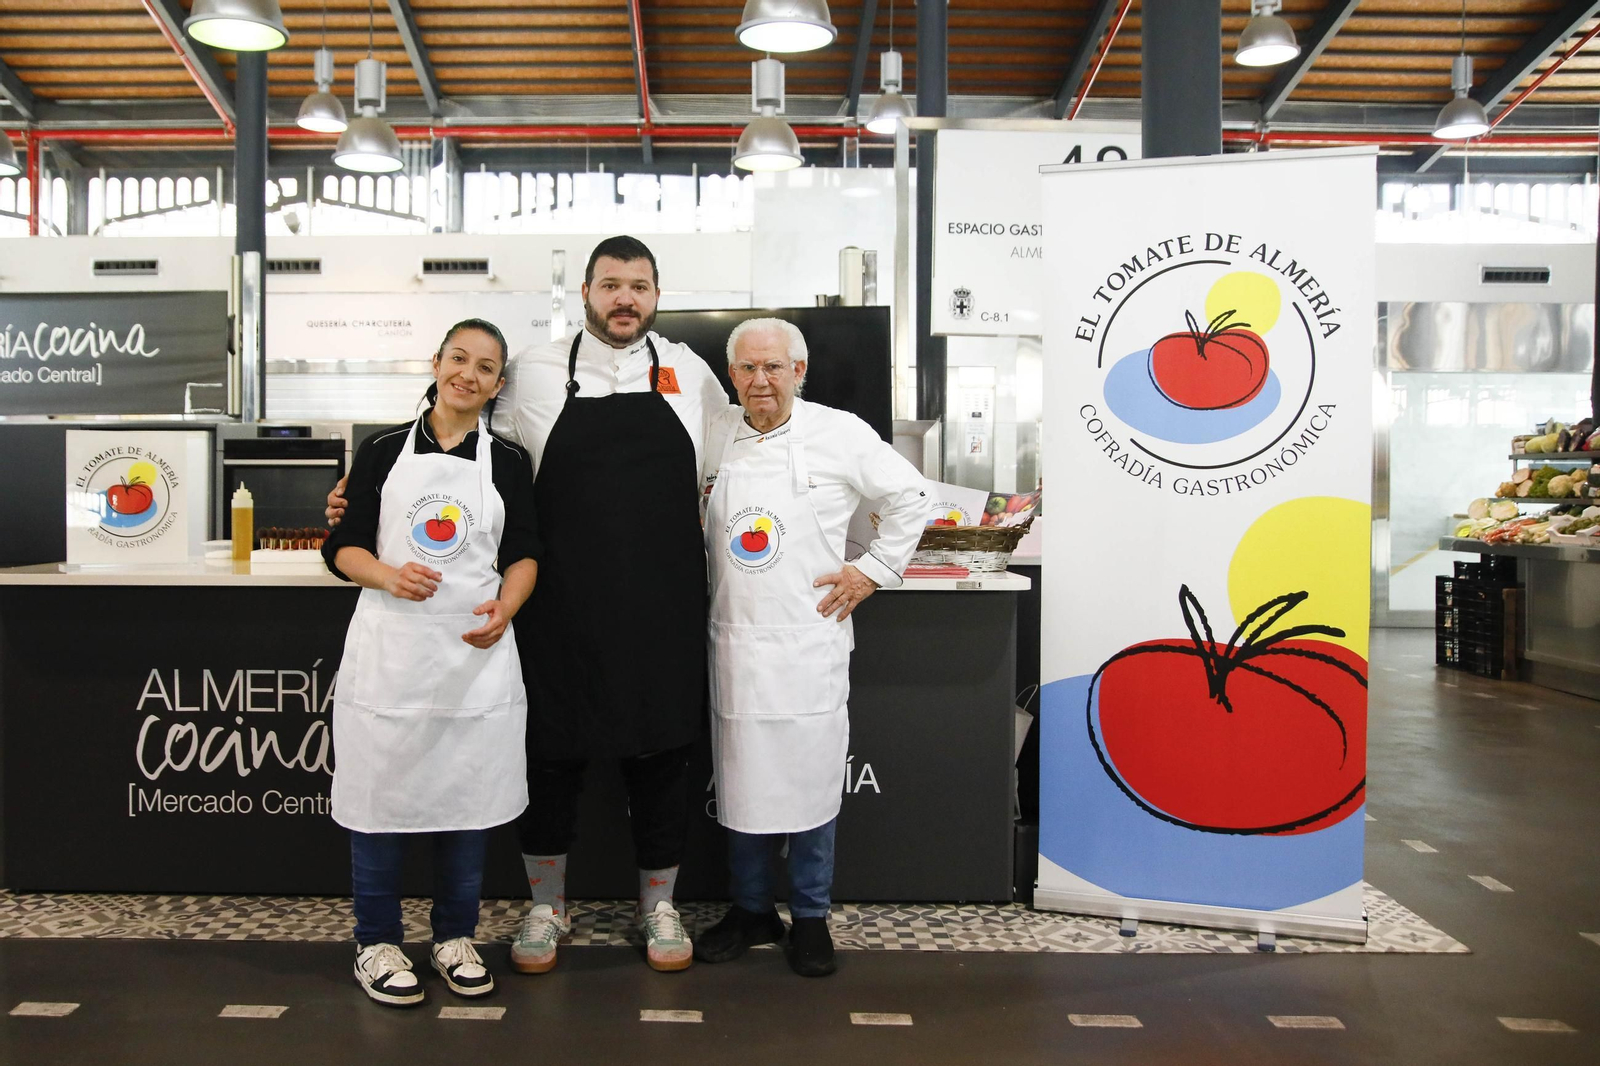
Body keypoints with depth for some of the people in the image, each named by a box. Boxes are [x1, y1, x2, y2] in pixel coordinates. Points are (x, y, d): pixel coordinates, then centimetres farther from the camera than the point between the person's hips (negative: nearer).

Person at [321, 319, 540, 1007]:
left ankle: (455, 937, 25)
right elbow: (343, 548, 4)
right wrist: (390, 576, -16)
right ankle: (377, 942, 22)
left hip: (477, 649, 1)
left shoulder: (509, 462, 8)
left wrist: (504, 610, -11)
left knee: (468, 796, 8)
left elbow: (523, 556, 8)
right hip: (389, 645, -1)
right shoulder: (383, 452, 5)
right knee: (381, 795, 5)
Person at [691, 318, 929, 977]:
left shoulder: (839, 433, -4)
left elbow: (909, 496, 4)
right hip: (735, 640, 3)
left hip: (809, 642, -3)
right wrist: (702, 563, 9)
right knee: (740, 779, 10)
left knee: (810, 779, 3)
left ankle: (810, 917, 20)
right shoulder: (712, 438, 6)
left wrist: (875, 570, 0)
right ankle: (750, 910, 26)